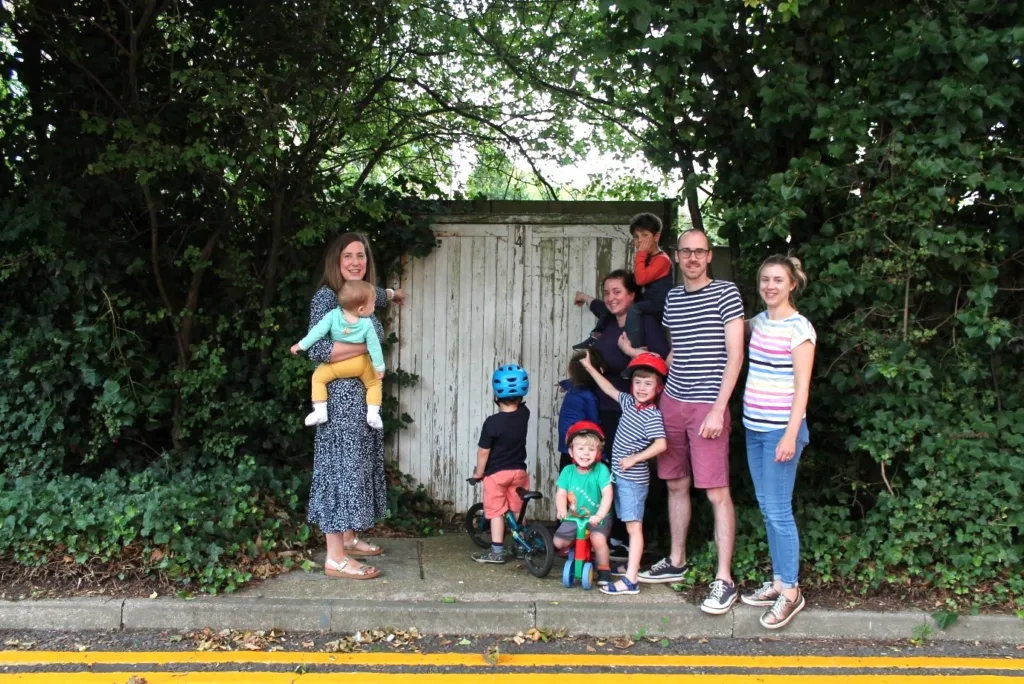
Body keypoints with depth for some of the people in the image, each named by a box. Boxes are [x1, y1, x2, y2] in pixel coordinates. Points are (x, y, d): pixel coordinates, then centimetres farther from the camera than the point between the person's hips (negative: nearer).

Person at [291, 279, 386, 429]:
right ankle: (373, 414, -1)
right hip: (360, 364, 1)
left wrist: (301, 345, -4)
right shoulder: (367, 324, -16)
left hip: (337, 364, -1)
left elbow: (318, 331, -16)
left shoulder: (333, 315, -17)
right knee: (374, 383, 19)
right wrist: (380, 366, 2)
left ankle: (320, 411, -2)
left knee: (318, 377, 14)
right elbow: (374, 346, -10)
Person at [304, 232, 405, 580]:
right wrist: (366, 346, -18)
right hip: (341, 395, -9)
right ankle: (335, 557, -7)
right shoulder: (326, 296, -12)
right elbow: (317, 350, -22)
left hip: (365, 394, 9)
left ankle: (348, 538, 25)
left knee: (359, 464, 14)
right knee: (342, 466, -9)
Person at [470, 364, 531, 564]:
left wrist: (479, 472, -2)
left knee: (496, 511, 3)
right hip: (518, 470, 5)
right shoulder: (524, 414, -8)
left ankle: (497, 551, 3)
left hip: (496, 473, -5)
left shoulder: (492, 422, -20)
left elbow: (483, 451, -14)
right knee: (518, 510, 17)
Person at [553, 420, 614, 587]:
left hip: (598, 518, -4)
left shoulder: (601, 470, -17)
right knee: (559, 542, -5)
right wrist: (561, 510, -29)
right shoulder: (568, 471, -7)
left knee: (598, 539, -28)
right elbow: (561, 494, -8)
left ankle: (604, 570, -4)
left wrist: (599, 515, -37)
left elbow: (607, 495, -24)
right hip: (574, 517, 4)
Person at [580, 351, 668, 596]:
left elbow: (660, 444, -26)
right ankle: (632, 566, 20)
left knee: (634, 526, -9)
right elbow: (609, 389, 23)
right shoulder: (630, 402, 8)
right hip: (620, 475, 8)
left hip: (634, 478, -8)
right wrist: (590, 367, 28)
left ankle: (630, 580, -12)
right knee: (630, 525, 13)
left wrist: (634, 458, -21)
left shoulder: (652, 415, -16)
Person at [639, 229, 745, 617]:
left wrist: (718, 409, -15)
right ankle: (676, 562, 27)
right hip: (672, 402, 6)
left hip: (707, 406, -6)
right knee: (675, 484, 14)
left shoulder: (725, 294, -6)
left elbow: (735, 355, -10)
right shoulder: (672, 298, 12)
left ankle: (724, 580, -1)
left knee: (717, 493, -6)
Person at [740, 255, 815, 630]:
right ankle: (778, 581, 23)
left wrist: (791, 435, -18)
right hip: (754, 428, 7)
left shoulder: (799, 328, -10)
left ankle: (790, 592, 4)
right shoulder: (758, 322, 10)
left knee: (778, 510, -5)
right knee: (766, 508, 13)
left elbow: (802, 386, -13)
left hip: (780, 430, -7)